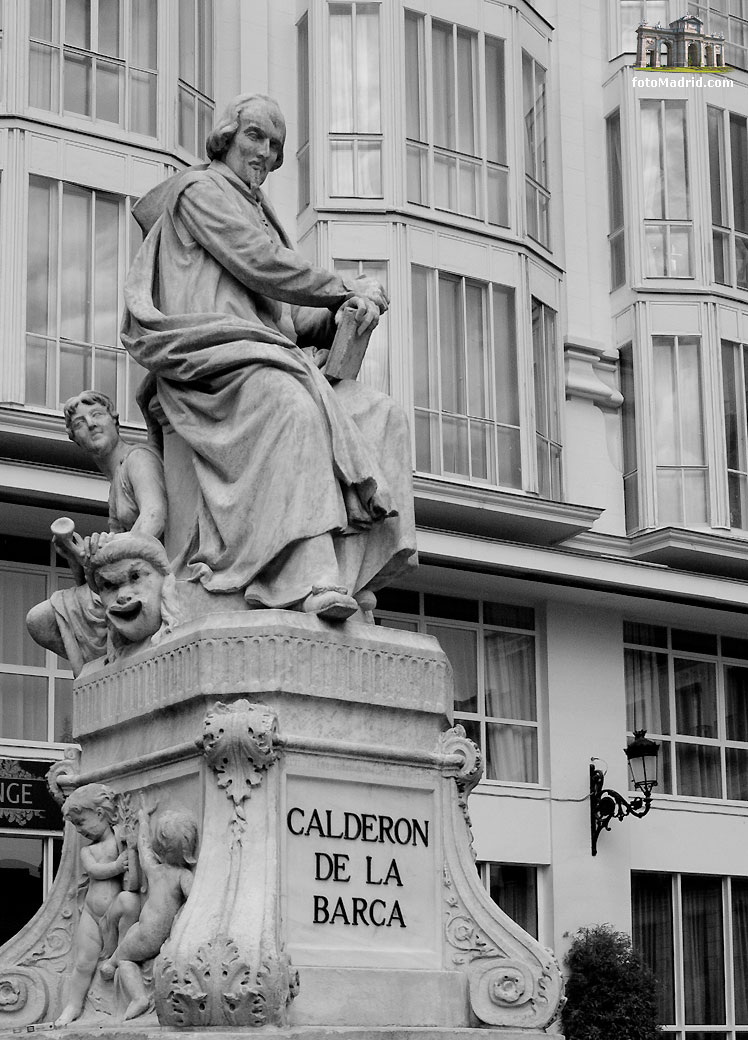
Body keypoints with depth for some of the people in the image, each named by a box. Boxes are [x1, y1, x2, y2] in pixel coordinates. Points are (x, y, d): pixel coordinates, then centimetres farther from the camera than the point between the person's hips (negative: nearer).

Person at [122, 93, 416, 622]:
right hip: (211, 344, -8)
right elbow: (260, 266, -7)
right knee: (292, 406, -38)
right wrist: (348, 290, 1)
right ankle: (313, 578, -49)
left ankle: (351, 568, -26)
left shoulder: (255, 210, 34)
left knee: (381, 416, -14)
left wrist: (341, 318, 3)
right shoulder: (201, 189, 9)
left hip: (265, 351, 8)